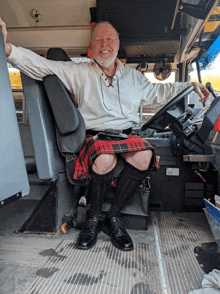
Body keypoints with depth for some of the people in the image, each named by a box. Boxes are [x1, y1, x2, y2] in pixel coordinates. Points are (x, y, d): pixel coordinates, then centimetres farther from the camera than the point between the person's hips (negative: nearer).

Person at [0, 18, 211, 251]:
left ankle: (113, 216, -13)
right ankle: (94, 217, -9)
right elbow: (41, 65, 0)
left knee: (144, 156, -31)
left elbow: (157, 92, 31)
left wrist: (191, 87, 26)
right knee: (105, 160, -37)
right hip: (95, 136, -2)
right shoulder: (78, 72, 8)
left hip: (126, 135, 3)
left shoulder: (132, 76, 20)